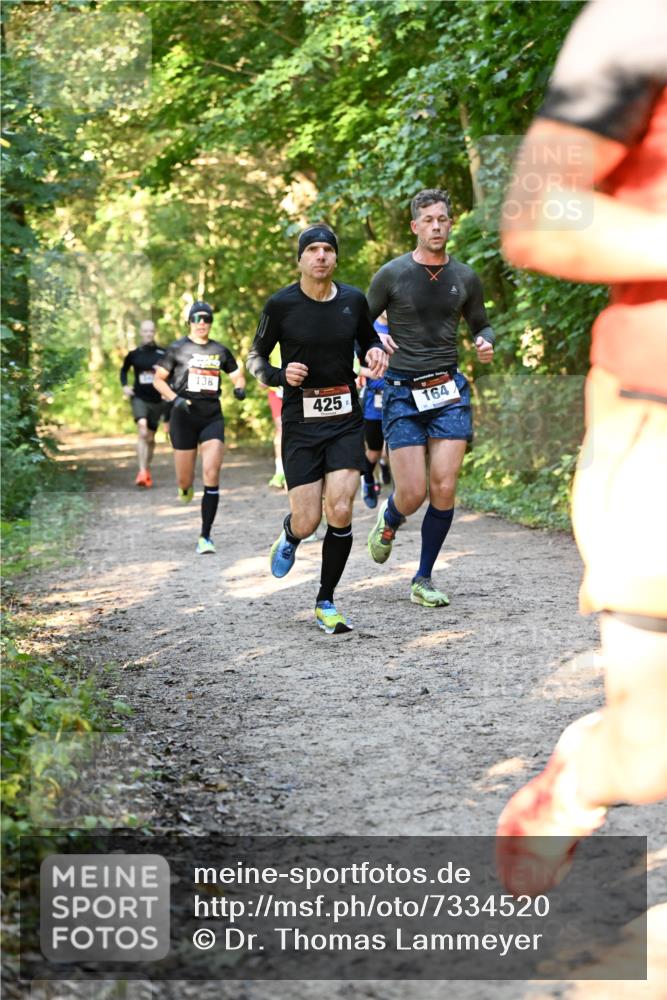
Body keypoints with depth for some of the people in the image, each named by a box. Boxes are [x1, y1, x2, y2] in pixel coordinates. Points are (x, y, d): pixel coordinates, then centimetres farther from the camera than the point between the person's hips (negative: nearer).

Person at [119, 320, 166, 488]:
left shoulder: (163, 354, -2)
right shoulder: (134, 354, 0)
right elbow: (124, 370, 17)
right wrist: (124, 386, 2)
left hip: (157, 400, 2)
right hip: (139, 397, -2)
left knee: (150, 437, 13)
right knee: (142, 431, -23)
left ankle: (147, 470, 33)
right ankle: (142, 472, -27)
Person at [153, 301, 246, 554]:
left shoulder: (220, 351, 9)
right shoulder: (177, 348, 2)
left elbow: (237, 375, 20)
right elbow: (158, 379, 5)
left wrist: (239, 388, -4)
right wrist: (175, 399, -12)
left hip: (212, 417, 1)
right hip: (184, 417, -1)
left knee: (212, 475, -13)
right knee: (185, 480, 2)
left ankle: (205, 537, -8)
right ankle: (186, 488, 44)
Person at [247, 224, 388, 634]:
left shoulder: (354, 300, 3)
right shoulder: (281, 304, -5)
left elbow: (368, 339, 21)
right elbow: (256, 357, 5)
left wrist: (376, 352, -2)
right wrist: (280, 375, -15)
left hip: (346, 420, 2)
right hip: (301, 421, -2)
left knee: (341, 510, -13)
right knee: (308, 521, -6)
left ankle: (326, 602, 6)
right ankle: (289, 538, 35)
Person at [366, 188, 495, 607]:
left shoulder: (465, 278, 6)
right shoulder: (392, 274, -3)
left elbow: (482, 325, 20)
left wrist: (486, 343, -3)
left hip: (449, 391, 2)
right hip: (404, 392, -2)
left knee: (444, 489, -7)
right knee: (412, 495, -7)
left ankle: (424, 579, 9)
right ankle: (388, 521, 32)